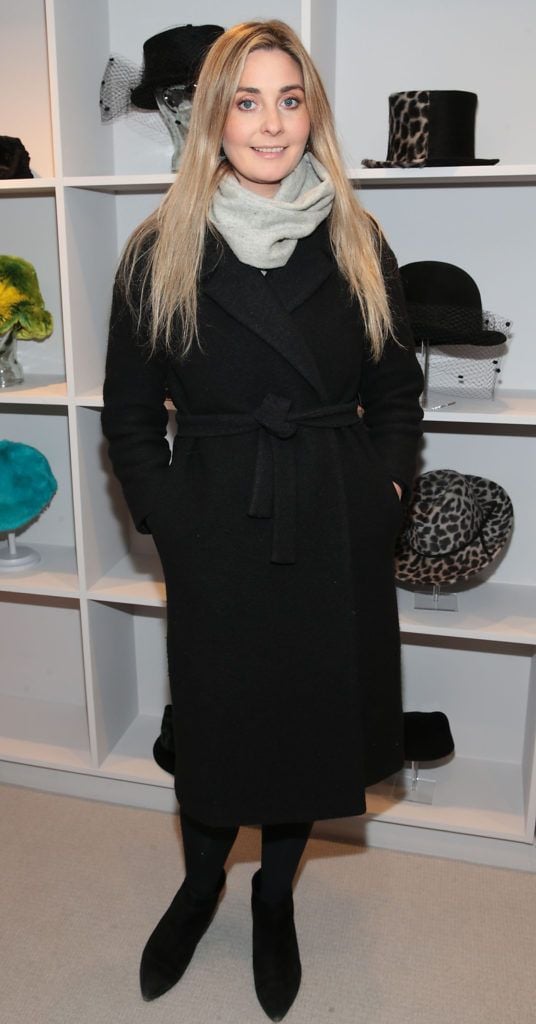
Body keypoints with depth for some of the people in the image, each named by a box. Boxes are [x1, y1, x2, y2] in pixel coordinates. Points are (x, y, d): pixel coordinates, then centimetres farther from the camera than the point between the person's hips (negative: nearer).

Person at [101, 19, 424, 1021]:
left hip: (338, 534, 2)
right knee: (213, 715, 12)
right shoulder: (161, 252, -3)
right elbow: (129, 414, 1)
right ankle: (200, 883, 45)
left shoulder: (358, 244, 3)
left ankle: (275, 899, 42)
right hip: (219, 535, -1)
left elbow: (396, 391, 9)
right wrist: (170, 520, -7)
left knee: (314, 710, 14)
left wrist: (384, 490, -2)